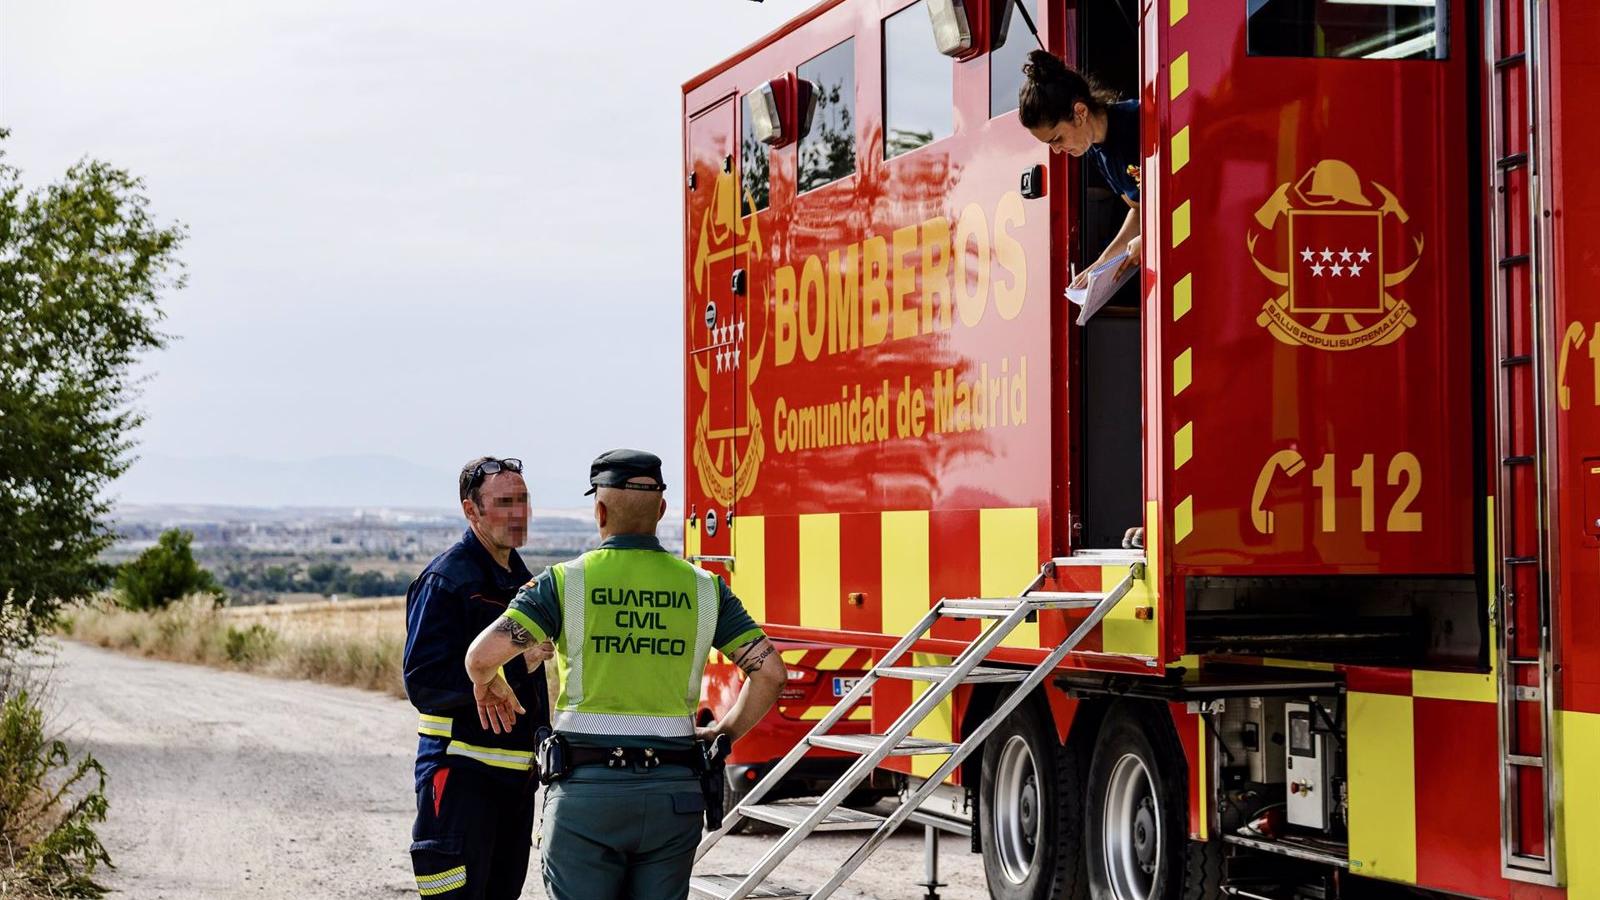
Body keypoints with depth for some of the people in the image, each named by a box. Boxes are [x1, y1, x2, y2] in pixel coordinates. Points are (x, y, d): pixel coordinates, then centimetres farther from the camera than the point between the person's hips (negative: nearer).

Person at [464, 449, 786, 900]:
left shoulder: (566, 581, -3)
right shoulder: (702, 586, 5)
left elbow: (482, 656, -12)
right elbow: (770, 671, 2)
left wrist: (488, 685, 11)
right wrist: (723, 733, 15)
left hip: (585, 793, -3)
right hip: (673, 794, 3)